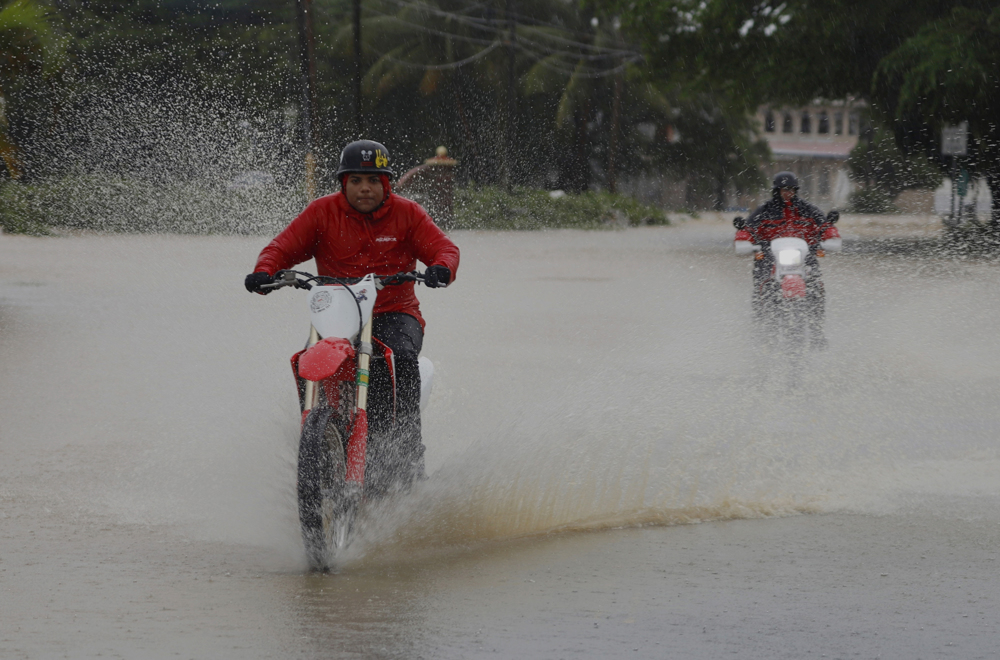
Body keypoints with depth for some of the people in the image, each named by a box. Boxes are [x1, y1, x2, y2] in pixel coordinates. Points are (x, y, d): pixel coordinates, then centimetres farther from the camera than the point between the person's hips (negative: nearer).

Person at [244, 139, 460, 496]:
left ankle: (406, 449, -29)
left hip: (394, 312, -1)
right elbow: (284, 246, 0)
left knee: (399, 356, -34)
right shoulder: (323, 212, 4)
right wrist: (263, 272, -22)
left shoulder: (406, 213, 4)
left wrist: (441, 268, -29)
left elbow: (443, 247, -4)